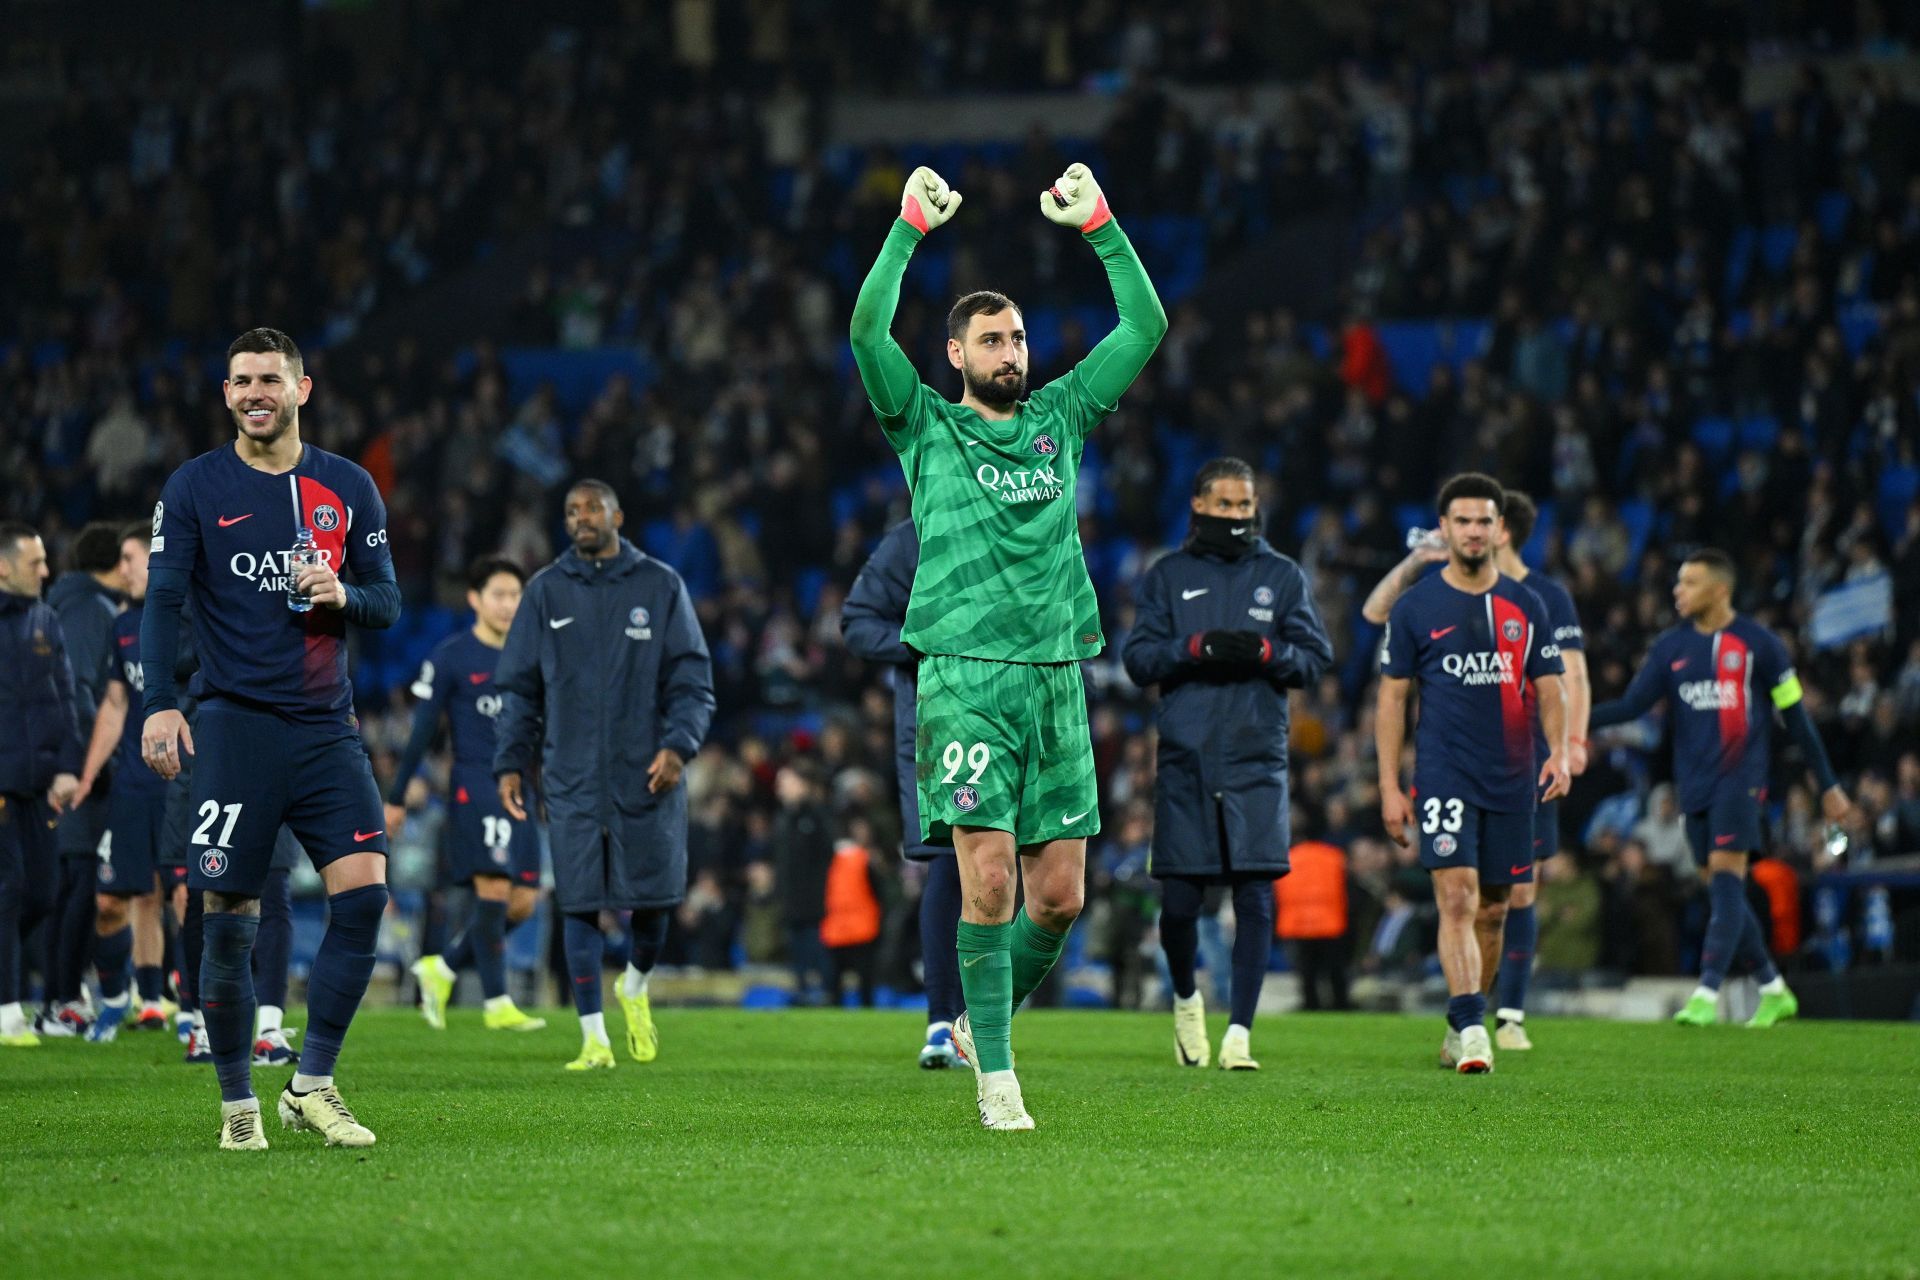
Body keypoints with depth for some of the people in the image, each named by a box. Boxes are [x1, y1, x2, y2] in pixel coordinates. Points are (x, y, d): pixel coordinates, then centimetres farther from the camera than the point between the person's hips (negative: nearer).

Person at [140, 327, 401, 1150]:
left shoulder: (349, 489, 11)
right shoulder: (194, 488, 3)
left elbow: (387, 603, 13)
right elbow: (163, 602, -3)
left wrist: (343, 595, -10)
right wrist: (159, 703, -17)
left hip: (326, 726, 2)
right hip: (234, 726, -2)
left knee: (365, 893, -12)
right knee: (228, 921, -5)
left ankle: (311, 1086, -2)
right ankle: (238, 1105, 9)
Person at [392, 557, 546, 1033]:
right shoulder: (450, 657, -1)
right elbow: (422, 730, 0)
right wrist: (396, 797, -1)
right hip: (475, 788, -6)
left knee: (523, 902, 1)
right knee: (494, 891, -14)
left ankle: (441, 969, 18)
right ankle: (496, 1003, -10)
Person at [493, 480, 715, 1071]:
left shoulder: (660, 586, 5)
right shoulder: (546, 591, 8)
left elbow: (693, 679, 3)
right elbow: (520, 686, 11)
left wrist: (678, 745, -12)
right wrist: (510, 763, 2)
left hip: (647, 776, 0)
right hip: (572, 778, 1)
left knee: (653, 898, 2)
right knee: (580, 905, -4)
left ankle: (635, 988, 32)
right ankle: (594, 1037, 0)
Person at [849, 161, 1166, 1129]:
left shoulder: (1059, 418, 16)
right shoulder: (928, 426, 6)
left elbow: (1145, 325, 14)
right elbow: (868, 332, -8)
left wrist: (1099, 224, 8)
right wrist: (910, 229, -9)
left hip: (1056, 679, 4)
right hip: (966, 678, -4)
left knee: (1060, 894, 2)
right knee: (988, 881, -11)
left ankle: (986, 1018, 25)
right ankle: (994, 1074, -4)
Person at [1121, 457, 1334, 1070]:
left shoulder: (1282, 576, 10)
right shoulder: (1167, 576, 10)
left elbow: (1316, 657, 6)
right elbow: (1138, 657, 2)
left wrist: (1265, 651, -13)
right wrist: (1195, 647, -14)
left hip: (1257, 760, 0)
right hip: (1185, 760, 0)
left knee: (1255, 898, -8)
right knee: (1179, 901, 0)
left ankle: (1238, 1035, -7)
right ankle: (1187, 999, 28)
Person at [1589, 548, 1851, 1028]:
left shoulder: (1758, 643, -1)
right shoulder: (1670, 646, 10)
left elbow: (1795, 715, 4)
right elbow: (1632, 705, 5)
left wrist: (1828, 784, 7)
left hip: (1740, 777, -5)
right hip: (1695, 785, 5)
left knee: (1726, 879, -16)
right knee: (1721, 892, 6)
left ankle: (1707, 995, -22)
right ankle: (1774, 992, 19)